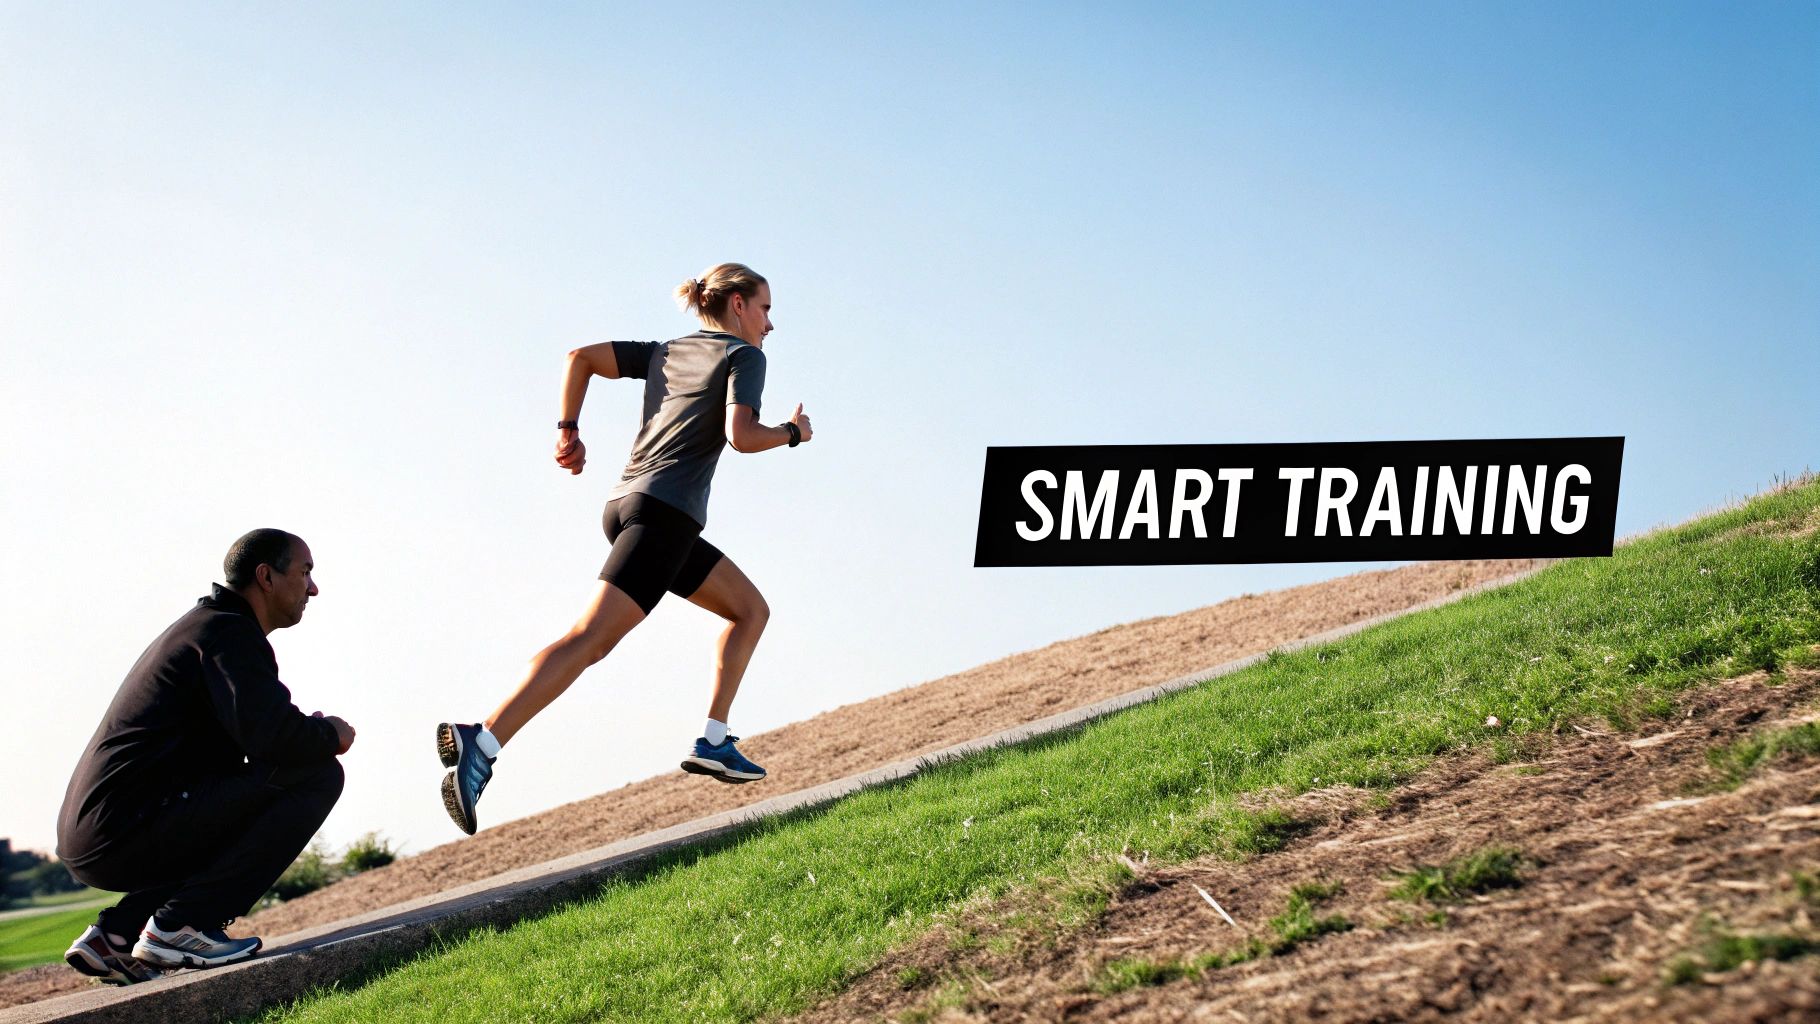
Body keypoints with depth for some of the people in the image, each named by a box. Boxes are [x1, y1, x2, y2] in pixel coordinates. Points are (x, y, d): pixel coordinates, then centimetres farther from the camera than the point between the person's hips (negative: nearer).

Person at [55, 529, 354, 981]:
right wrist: (330, 735, -2)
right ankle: (181, 924, -12)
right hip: (131, 829, -10)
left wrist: (307, 734, 13)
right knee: (317, 776, -12)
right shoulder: (231, 633, -8)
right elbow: (274, 736, -23)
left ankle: (113, 933, 15)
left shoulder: (202, 625, 25)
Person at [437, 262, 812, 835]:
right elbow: (740, 436, -13)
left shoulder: (666, 353, 23)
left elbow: (581, 357, 15)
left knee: (750, 609, 17)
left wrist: (568, 431, 19)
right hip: (665, 514, -9)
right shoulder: (743, 356, 3)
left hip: (627, 505, 9)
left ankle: (713, 743, 9)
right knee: (592, 638, -18)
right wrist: (791, 433, 4)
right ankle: (481, 744, -30)